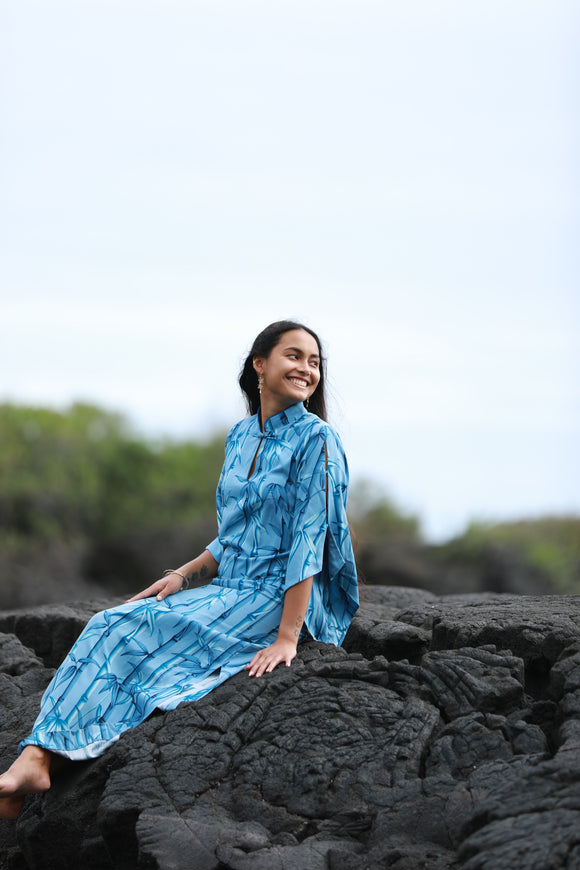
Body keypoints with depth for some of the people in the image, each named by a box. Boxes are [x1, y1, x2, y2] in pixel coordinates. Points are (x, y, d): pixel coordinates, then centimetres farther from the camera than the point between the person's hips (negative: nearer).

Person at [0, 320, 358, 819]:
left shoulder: (314, 438, -9)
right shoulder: (241, 437, 14)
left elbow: (309, 539, -15)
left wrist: (287, 636, -22)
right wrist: (183, 576, 2)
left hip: (277, 598, -7)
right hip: (228, 588, 7)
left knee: (138, 636, -23)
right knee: (110, 626, -15)